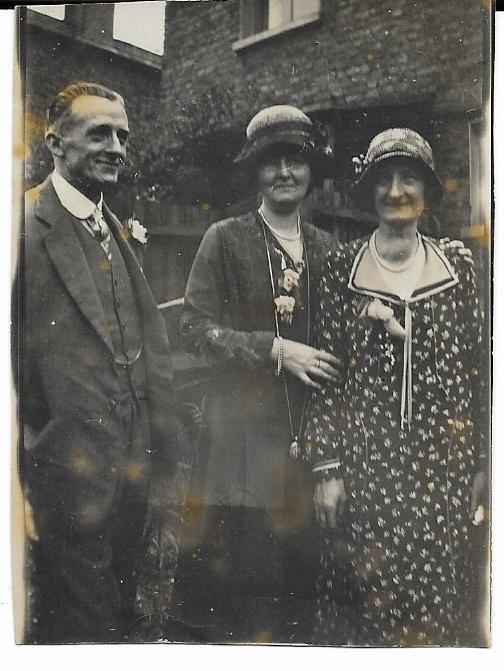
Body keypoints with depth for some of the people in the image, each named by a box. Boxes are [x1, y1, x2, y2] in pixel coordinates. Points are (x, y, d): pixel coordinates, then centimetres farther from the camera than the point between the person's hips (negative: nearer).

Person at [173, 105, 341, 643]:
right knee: (236, 555, 0)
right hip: (240, 424, -3)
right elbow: (196, 327, -6)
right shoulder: (225, 239, 1)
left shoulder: (326, 248, 12)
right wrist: (274, 348, -14)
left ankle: (293, 639, 27)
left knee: (297, 556, 8)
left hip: (309, 424, 3)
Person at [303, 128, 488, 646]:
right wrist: (325, 466, -5)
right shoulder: (341, 266, 0)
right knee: (367, 588, 4)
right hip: (364, 455, -1)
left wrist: (481, 464, 6)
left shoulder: (457, 268, 5)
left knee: (435, 592, 8)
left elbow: (475, 371, 7)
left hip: (442, 459, 2)